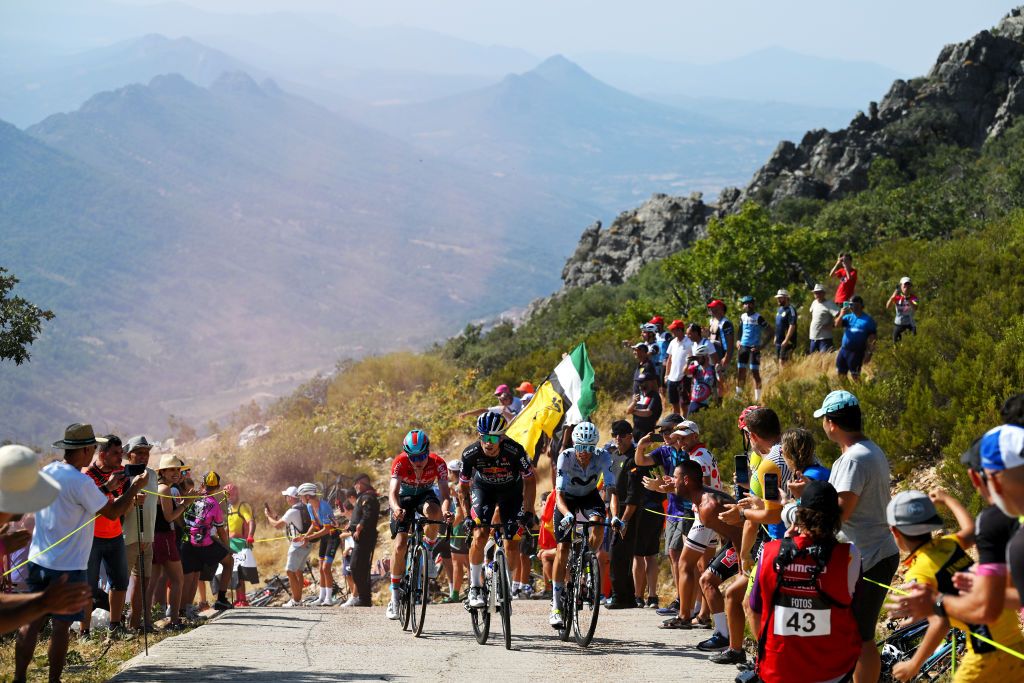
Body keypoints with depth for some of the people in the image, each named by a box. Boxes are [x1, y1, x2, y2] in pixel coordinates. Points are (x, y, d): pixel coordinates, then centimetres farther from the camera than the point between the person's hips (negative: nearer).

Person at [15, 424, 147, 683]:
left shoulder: (46, 472, 7)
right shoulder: (80, 482, -18)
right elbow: (112, 512, -12)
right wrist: (134, 487, 1)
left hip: (38, 561, 7)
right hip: (67, 566, -7)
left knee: (31, 622, 8)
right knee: (61, 625, 1)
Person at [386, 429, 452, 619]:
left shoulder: (438, 463, -28)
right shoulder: (400, 462, -30)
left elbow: (445, 494, -35)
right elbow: (393, 492, -40)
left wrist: (445, 511, -57)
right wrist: (396, 509, -62)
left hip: (425, 495, 0)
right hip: (404, 498, 0)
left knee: (433, 511, -37)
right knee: (400, 545, -14)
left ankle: (429, 548, -9)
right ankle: (394, 593, -1)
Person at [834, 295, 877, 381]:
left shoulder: (868, 320, -3)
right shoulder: (848, 317, 12)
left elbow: (872, 337, -5)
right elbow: (837, 324, 3)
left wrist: (869, 353, -12)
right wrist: (841, 314, -14)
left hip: (857, 352, -6)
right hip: (844, 349, 6)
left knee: (855, 376, -3)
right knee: (841, 374, 11)